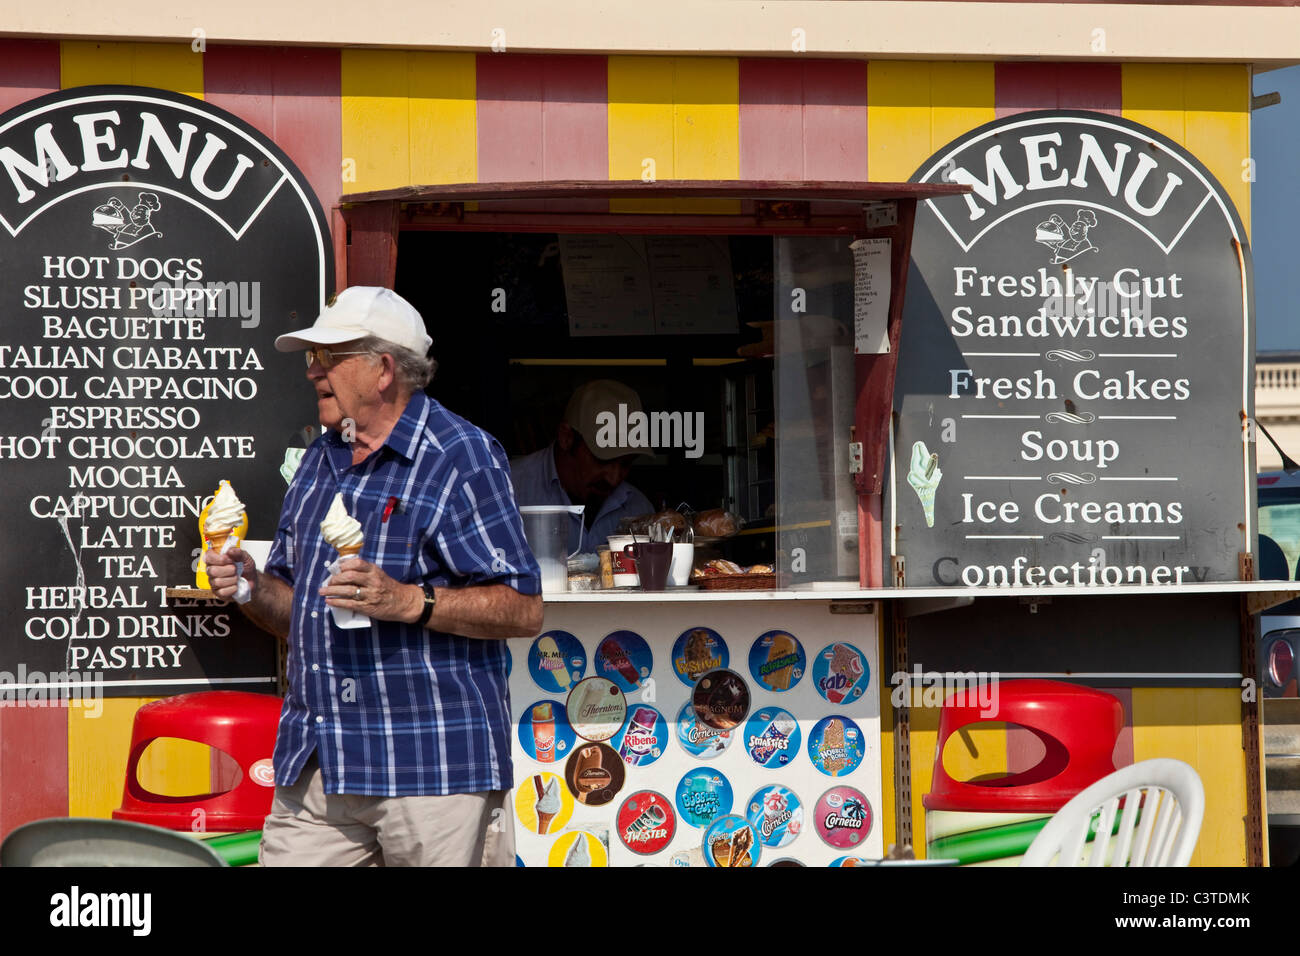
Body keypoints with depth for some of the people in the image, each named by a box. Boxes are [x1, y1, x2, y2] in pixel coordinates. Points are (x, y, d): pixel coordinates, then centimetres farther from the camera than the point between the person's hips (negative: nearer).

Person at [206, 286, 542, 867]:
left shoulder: (461, 457, -5)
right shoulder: (319, 461, 19)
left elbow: (524, 611, -11)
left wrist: (406, 601, -22)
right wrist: (254, 590, 3)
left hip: (433, 761, -6)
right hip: (313, 763, 7)